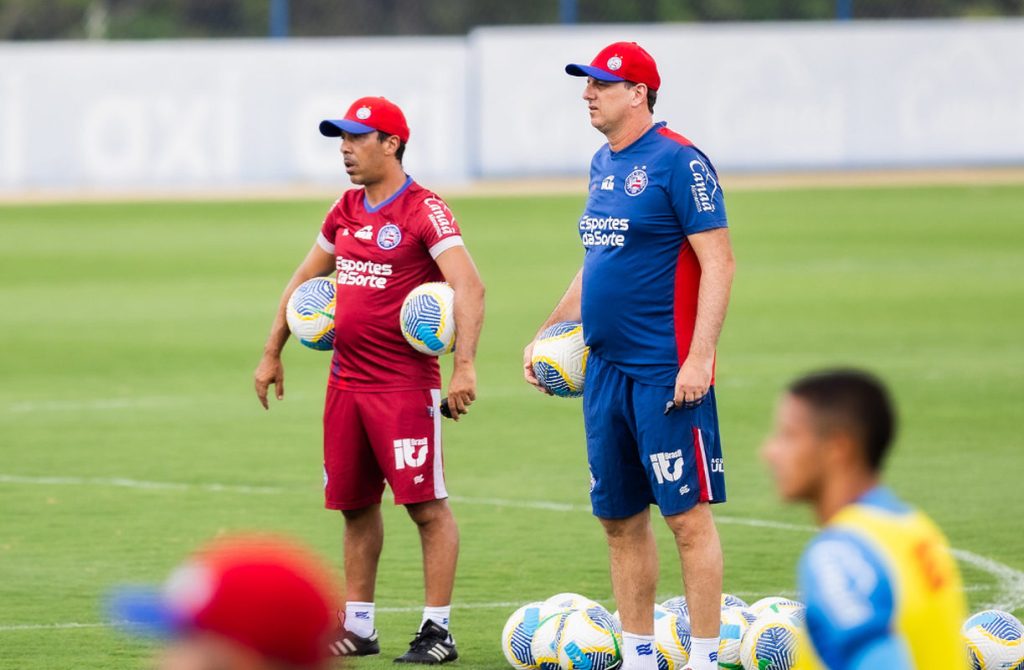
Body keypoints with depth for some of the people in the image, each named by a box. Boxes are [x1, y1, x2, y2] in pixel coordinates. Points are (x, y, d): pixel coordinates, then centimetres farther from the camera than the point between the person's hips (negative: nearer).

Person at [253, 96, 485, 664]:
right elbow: (304, 279, 26)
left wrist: (464, 365, -30)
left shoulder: (424, 211, -11)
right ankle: (357, 628, 19)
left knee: (426, 505, -6)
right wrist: (272, 353, 25)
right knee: (355, 505, 11)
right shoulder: (347, 210, 13)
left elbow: (469, 287, -20)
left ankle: (437, 631, -3)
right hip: (346, 380, 8)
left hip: (405, 385, -8)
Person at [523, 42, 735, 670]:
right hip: (605, 368, 9)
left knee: (688, 517, -6)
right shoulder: (603, 165, 14)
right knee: (621, 519, 11)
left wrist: (698, 358, -21)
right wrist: (549, 332, 21)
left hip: (666, 373, -8)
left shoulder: (679, 162, -11)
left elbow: (718, 263, -15)